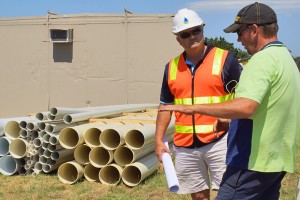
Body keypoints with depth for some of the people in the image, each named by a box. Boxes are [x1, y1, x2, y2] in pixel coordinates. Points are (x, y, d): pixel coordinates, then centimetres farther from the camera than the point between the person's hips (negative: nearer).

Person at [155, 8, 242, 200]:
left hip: (219, 140, -4)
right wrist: (159, 140, 10)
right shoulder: (171, 67, 9)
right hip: (185, 145, 4)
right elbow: (165, 105, 15)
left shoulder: (226, 59, -3)